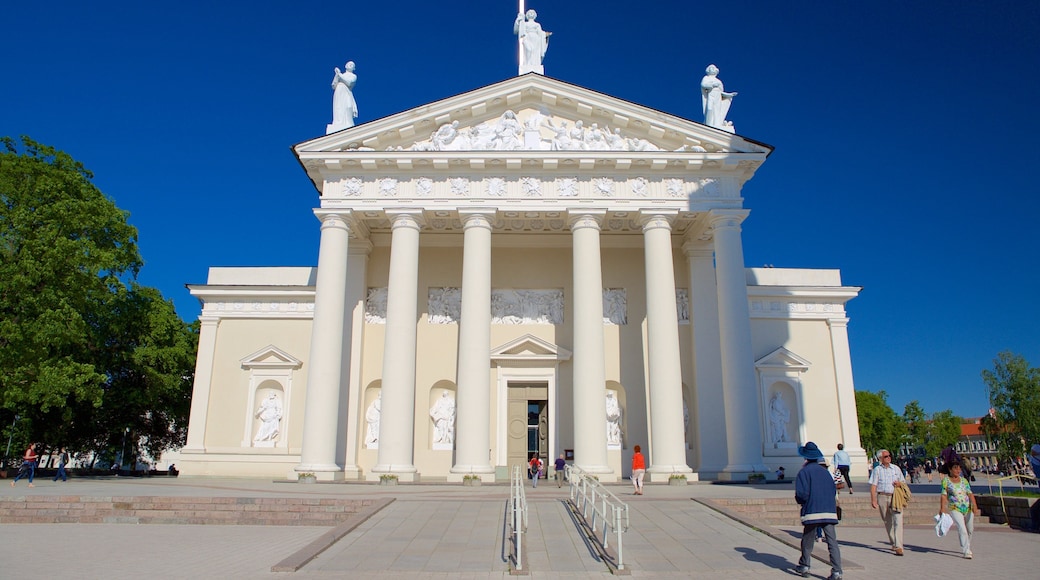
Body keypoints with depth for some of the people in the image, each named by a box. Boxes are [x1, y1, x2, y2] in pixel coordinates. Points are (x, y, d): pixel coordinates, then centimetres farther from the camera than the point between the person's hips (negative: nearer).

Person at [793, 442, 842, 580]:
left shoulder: (804, 471, -5)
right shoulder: (825, 471, 11)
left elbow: (801, 494, -12)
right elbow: (834, 491, 14)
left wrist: (801, 502, 8)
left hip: (812, 511, -4)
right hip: (829, 511, 4)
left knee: (808, 541, 11)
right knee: (832, 541, 0)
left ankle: (804, 567, 22)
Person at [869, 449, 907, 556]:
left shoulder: (896, 469, 13)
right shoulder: (877, 470, 6)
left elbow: (904, 482, 20)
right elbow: (873, 486, 2)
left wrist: (900, 483, -4)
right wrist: (873, 500, -7)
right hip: (882, 497, 0)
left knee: (898, 520, -13)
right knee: (887, 522, 9)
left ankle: (898, 547, -16)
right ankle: (893, 543, 26)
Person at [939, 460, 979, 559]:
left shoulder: (964, 480, 7)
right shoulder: (946, 480, -2)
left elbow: (970, 494, 0)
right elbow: (943, 495, -7)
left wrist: (975, 506, -12)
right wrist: (942, 508, -17)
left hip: (968, 508, 4)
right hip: (954, 509, -4)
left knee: (970, 530, 14)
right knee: (962, 530, -17)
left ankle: (965, 548, 35)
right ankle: (967, 552, -15)